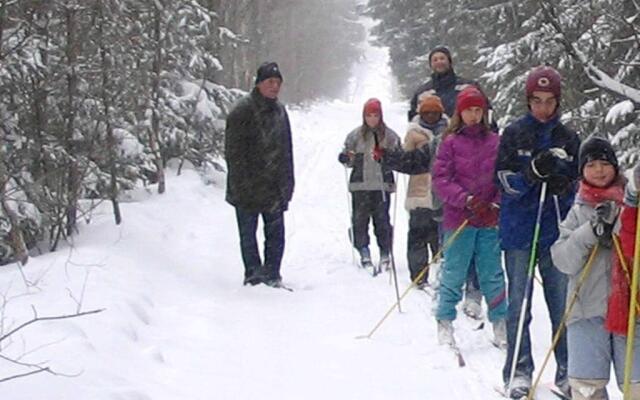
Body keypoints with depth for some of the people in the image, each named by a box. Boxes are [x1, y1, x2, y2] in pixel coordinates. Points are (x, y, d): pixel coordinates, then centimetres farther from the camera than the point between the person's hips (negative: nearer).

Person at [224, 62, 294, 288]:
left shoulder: (279, 111, 12)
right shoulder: (243, 111, -10)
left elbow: (286, 150, 19)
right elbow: (234, 152, -13)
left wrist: (287, 183, 14)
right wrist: (242, 184, -18)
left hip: (274, 189, 6)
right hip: (248, 190, -6)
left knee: (276, 234, 6)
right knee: (248, 234, 3)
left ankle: (271, 276, 14)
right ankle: (254, 276, 12)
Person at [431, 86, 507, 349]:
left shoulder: (495, 142, 6)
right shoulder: (450, 142, 0)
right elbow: (441, 180, -5)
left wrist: (497, 205, -10)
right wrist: (467, 200, -16)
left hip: (490, 220, 2)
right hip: (458, 218, -2)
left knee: (492, 273, 5)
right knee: (454, 273, 4)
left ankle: (500, 323, 14)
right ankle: (445, 322, 17)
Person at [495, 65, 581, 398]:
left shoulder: (568, 139, 7)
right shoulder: (514, 134, 1)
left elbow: (582, 184, 12)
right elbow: (505, 181, -3)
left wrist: (564, 185, -11)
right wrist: (534, 171, -20)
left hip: (557, 231, 2)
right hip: (520, 230, -2)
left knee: (563, 304, 4)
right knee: (519, 304, 2)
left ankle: (566, 370, 11)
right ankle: (519, 371, 9)